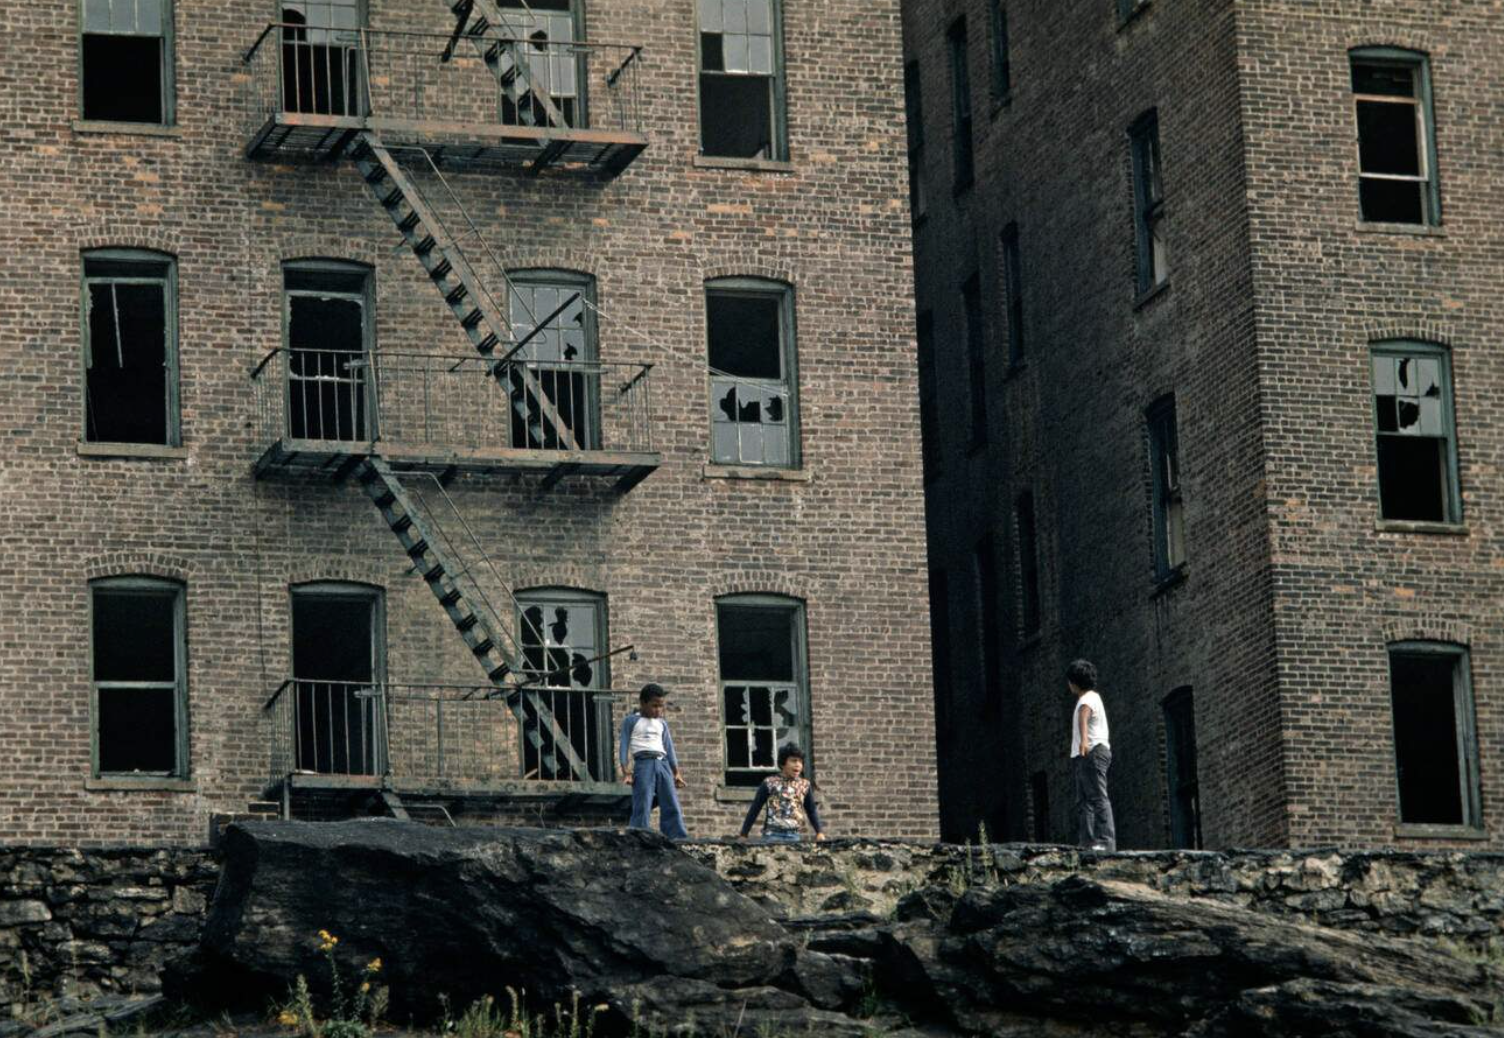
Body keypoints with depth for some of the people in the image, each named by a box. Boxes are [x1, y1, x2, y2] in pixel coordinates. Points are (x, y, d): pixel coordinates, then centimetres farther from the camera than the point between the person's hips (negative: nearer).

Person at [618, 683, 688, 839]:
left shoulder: (662, 724, 20)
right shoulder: (631, 721, 5)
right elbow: (623, 746, 1)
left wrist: (676, 773, 15)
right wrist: (626, 772, -8)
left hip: (663, 764, 5)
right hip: (644, 763, -5)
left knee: (672, 807, -1)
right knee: (642, 808, -11)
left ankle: (680, 841, -2)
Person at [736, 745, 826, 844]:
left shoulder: (805, 785, 9)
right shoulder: (769, 783, -1)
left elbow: (812, 811, 16)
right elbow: (754, 810, 3)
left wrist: (819, 832, 3)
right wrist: (743, 834, 2)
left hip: (794, 836, 3)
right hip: (772, 835, -3)